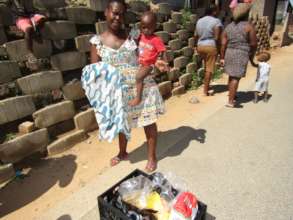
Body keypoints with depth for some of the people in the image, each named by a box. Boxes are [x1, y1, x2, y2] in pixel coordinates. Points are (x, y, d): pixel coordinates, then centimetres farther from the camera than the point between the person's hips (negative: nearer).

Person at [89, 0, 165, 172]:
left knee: (149, 122, 6)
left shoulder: (132, 36, -2)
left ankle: (152, 156, 28)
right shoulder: (97, 41, -1)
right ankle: (123, 153, 45)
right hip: (118, 90, 2)